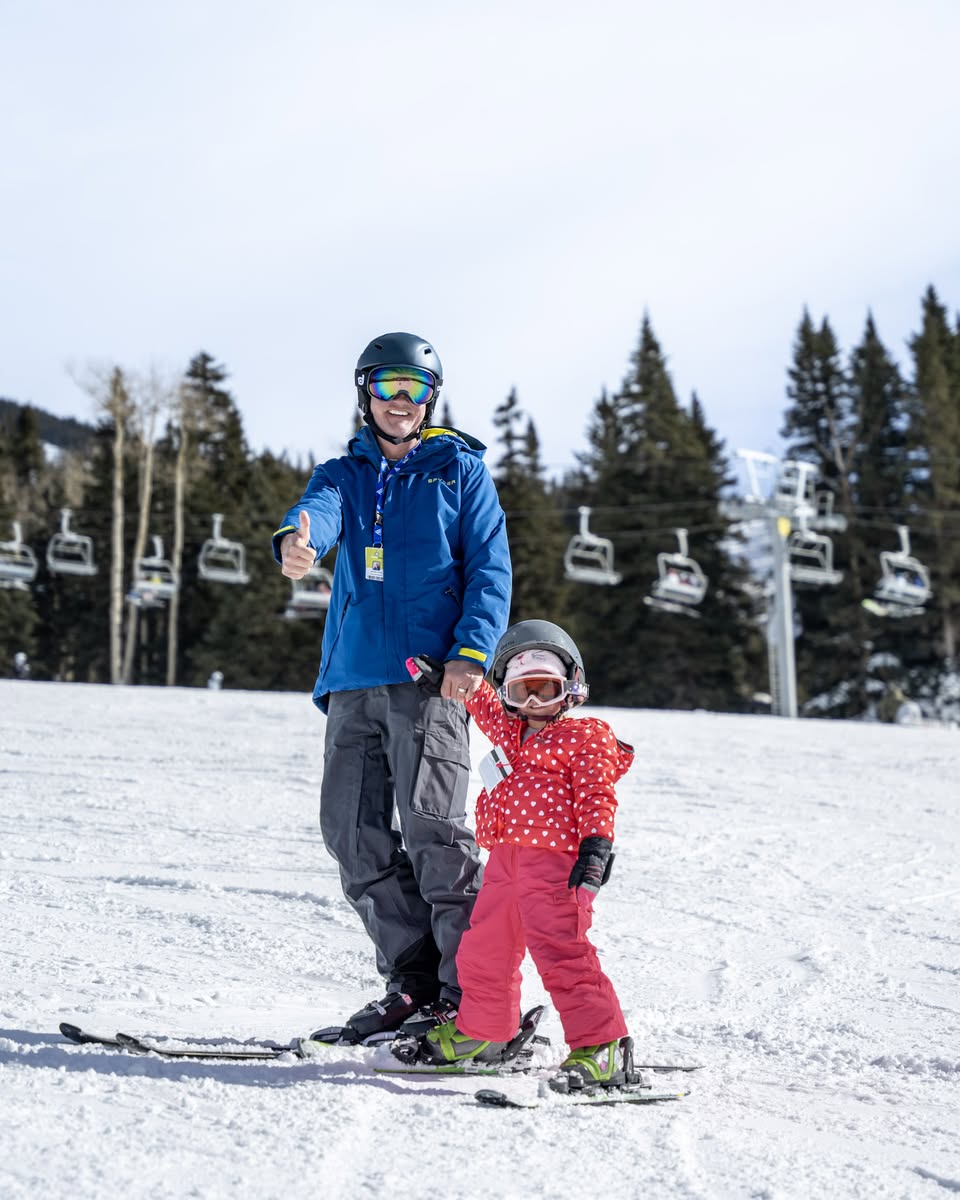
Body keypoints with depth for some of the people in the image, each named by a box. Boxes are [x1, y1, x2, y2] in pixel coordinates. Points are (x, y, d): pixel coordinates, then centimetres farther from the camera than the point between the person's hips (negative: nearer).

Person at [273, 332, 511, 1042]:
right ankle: (412, 981, 13)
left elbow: (490, 569, 4)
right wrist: (298, 543, -31)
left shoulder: (461, 471, 12)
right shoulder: (344, 475, 19)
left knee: (433, 830, -12)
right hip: (354, 678, 5)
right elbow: (319, 510, -5)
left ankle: (468, 990, -7)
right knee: (353, 830, 3)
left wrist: (472, 650, -13)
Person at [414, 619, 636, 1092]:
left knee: (562, 952, -18)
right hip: (505, 859, 8)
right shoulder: (507, 729, 21)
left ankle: (602, 1045, -17)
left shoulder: (586, 737, 1)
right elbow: (480, 700, 41)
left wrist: (595, 843, -17)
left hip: (555, 860, -8)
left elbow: (595, 797, -7)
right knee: (483, 948, 15)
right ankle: (481, 1030, 35)